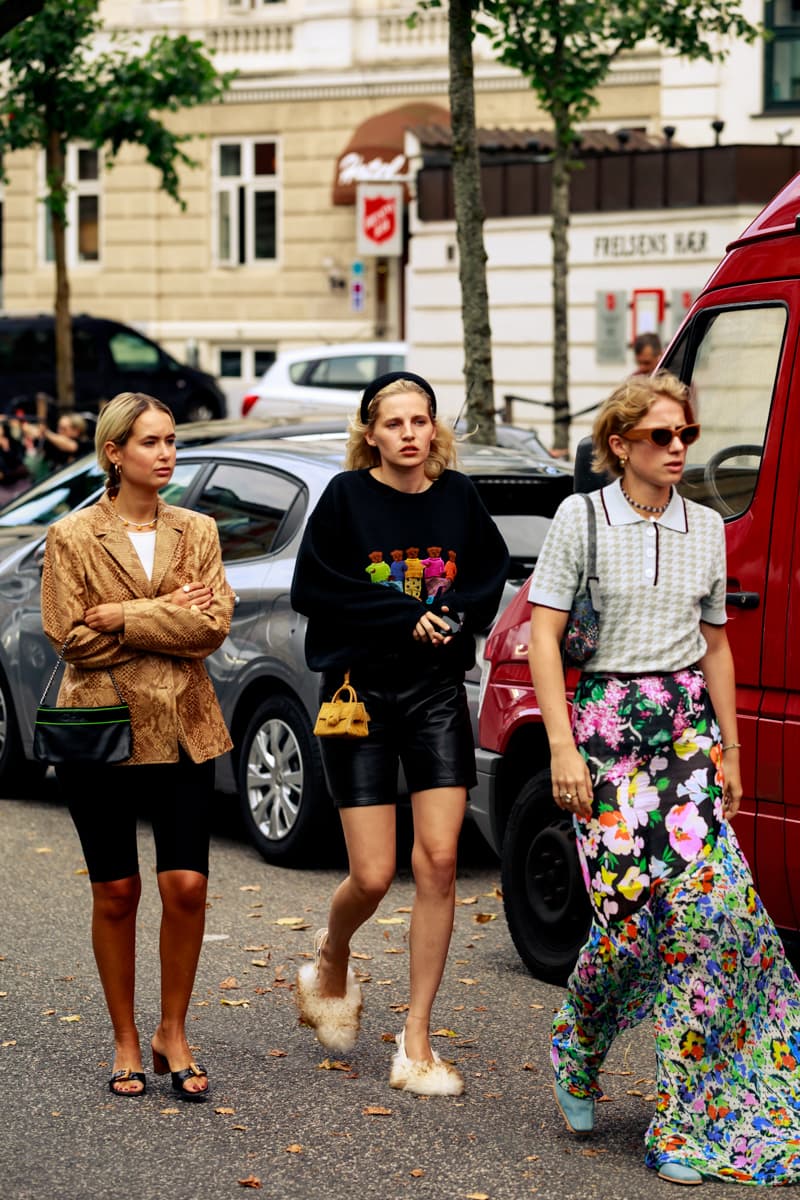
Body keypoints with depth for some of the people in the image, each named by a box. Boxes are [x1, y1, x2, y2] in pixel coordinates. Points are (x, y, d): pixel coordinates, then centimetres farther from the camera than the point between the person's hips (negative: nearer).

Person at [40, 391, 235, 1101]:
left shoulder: (197, 533, 7)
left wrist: (123, 618, -13)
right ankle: (126, 1043, 17)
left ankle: (173, 1035, 12)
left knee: (187, 887, -5)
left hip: (182, 730, 2)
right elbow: (71, 637, -9)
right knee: (116, 893, 4)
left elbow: (213, 626, -6)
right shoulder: (72, 538, -1)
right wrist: (165, 617, -10)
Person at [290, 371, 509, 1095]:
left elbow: (492, 574, 14)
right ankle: (331, 965, 31)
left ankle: (417, 1042, 2)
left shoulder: (456, 495, 3)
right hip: (360, 690, -3)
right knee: (373, 876, -5)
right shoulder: (347, 496, -5)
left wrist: (452, 614, -6)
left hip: (437, 690, 3)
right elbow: (312, 589, -8)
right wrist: (407, 615, -13)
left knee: (439, 861, -7)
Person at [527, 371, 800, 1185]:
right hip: (604, 722, -3)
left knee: (704, 895, -10)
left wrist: (729, 746, 15)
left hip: (685, 721, 3)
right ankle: (576, 1047, 20)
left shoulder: (706, 529, 11)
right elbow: (543, 635, -5)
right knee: (630, 902, -11)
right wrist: (562, 744, -13)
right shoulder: (581, 519, -2)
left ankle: (684, 1119, -2)